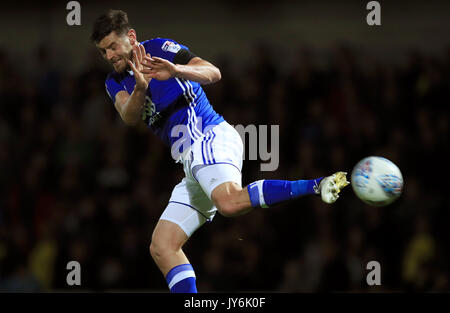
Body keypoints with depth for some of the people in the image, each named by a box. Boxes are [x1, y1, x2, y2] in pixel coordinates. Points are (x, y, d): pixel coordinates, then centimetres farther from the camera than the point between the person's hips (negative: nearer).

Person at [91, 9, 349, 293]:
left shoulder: (159, 48, 1)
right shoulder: (116, 82, 18)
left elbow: (213, 73, -14)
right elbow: (130, 117, -5)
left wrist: (177, 70, -34)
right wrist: (140, 89, -26)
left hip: (209, 137, -8)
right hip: (192, 164, 8)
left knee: (229, 202, -38)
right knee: (162, 248, -1)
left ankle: (318, 186, -39)